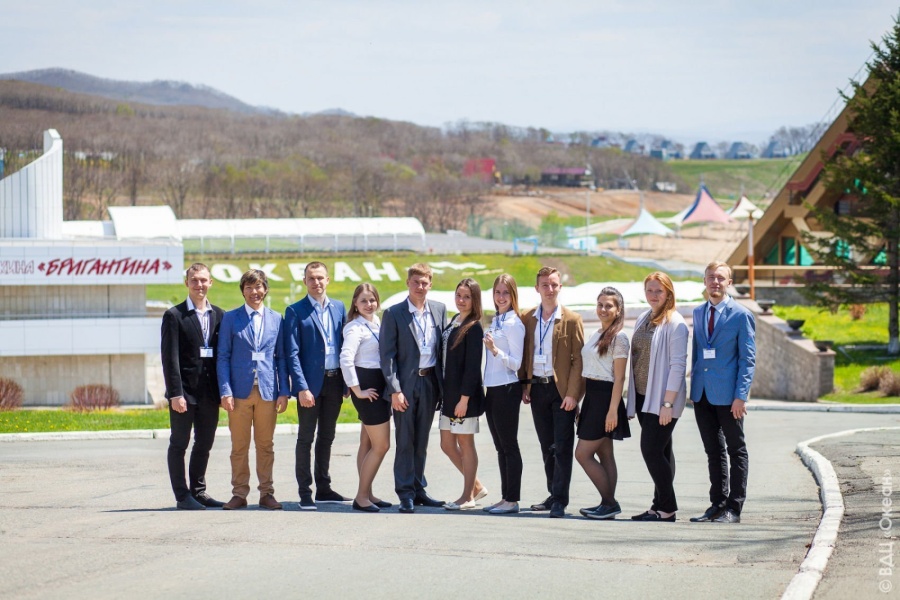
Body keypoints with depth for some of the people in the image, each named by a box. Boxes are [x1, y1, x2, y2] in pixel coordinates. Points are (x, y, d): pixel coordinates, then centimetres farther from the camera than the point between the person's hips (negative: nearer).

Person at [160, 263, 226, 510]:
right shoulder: (174, 316, -4)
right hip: (185, 391, -5)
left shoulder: (219, 316, 10)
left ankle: (199, 492, 21)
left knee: (205, 444, 11)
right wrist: (175, 393, -15)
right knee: (179, 445, 2)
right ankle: (182, 496, 6)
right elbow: (169, 358, -8)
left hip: (210, 392, 5)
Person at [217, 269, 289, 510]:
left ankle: (266, 493, 12)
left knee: (266, 445, 5)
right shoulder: (230, 318, 4)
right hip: (240, 391, -1)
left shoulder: (276, 319, 10)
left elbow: (281, 357, 11)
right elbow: (223, 357, 3)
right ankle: (239, 493, 9)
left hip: (268, 391, 1)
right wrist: (225, 391, -6)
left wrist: (284, 391, 4)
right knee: (239, 446, 2)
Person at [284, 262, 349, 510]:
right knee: (305, 438, 0)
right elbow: (292, 353, -8)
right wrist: (302, 388, -15)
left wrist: (346, 382, 6)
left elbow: (344, 346, 12)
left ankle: (323, 488, 21)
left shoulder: (339, 308, 10)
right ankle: (305, 493, 2)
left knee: (327, 436, 13)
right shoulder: (295, 311, -4)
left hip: (334, 380, 5)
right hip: (310, 382, -5)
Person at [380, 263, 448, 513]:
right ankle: (405, 494, 3)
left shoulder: (439, 310, 7)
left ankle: (418, 490, 18)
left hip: (430, 382, 4)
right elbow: (387, 354, -7)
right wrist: (395, 389, -13)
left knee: (421, 440, 11)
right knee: (405, 440, -1)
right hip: (406, 383, -4)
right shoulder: (394, 314, -5)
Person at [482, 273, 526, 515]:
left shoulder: (514, 323, -11)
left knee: (509, 445, -5)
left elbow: (516, 363, -14)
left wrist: (494, 349, -27)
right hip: (492, 388, 9)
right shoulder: (495, 321, 15)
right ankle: (505, 498, 15)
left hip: (506, 389, -9)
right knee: (500, 447, 11)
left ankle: (512, 500, -2)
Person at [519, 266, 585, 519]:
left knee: (562, 447, -5)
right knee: (547, 447, 11)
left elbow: (578, 359, -6)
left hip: (562, 390, -4)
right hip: (537, 389, 4)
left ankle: (560, 501, -5)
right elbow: (524, 355, 13)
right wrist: (524, 385, 3)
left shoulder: (571, 320, -3)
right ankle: (554, 495, 20)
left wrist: (572, 393, -13)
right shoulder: (527, 319, 8)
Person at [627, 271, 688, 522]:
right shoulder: (642, 320, 13)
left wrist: (668, 403, -19)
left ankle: (666, 508, -3)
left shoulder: (675, 324, -10)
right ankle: (662, 506, 14)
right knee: (660, 451, 10)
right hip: (643, 396, 7)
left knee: (652, 449, -11)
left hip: (662, 398, -7)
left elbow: (678, 365, -15)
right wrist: (632, 399, 11)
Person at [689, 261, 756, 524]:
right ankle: (717, 505, 18)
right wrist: (693, 386, 12)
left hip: (727, 395, -6)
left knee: (736, 451, 3)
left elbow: (748, 359, -8)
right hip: (702, 394, 6)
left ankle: (734, 509, 5)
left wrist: (741, 395, -14)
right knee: (713, 451, 12)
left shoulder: (741, 315, -6)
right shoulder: (698, 313, 12)